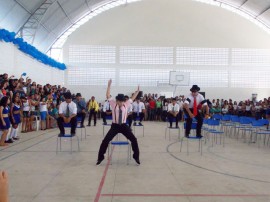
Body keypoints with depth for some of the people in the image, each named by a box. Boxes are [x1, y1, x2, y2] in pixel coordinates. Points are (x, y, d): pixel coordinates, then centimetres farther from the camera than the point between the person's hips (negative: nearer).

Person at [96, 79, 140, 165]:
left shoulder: (126, 104, 2)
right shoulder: (113, 104, -4)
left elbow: (132, 98, 12)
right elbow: (107, 96, -11)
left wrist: (137, 91, 4)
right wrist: (109, 85, -18)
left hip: (124, 126, 2)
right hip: (114, 126, -2)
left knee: (134, 140, -3)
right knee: (105, 140, -8)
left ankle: (136, 157, 16)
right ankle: (100, 157, 11)